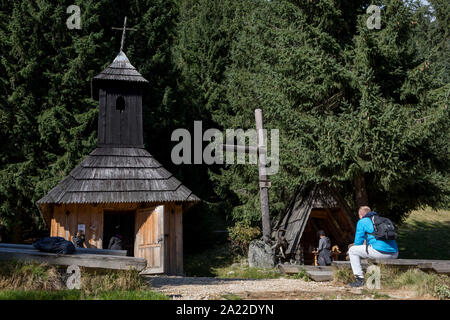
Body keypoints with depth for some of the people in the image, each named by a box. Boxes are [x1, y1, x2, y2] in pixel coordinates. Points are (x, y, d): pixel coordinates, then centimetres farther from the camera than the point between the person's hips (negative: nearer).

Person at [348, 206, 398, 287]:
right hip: (394, 254, 7)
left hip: (379, 252, -7)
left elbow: (358, 242, 11)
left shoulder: (362, 222, 10)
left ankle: (359, 279, 4)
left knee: (352, 250, 10)